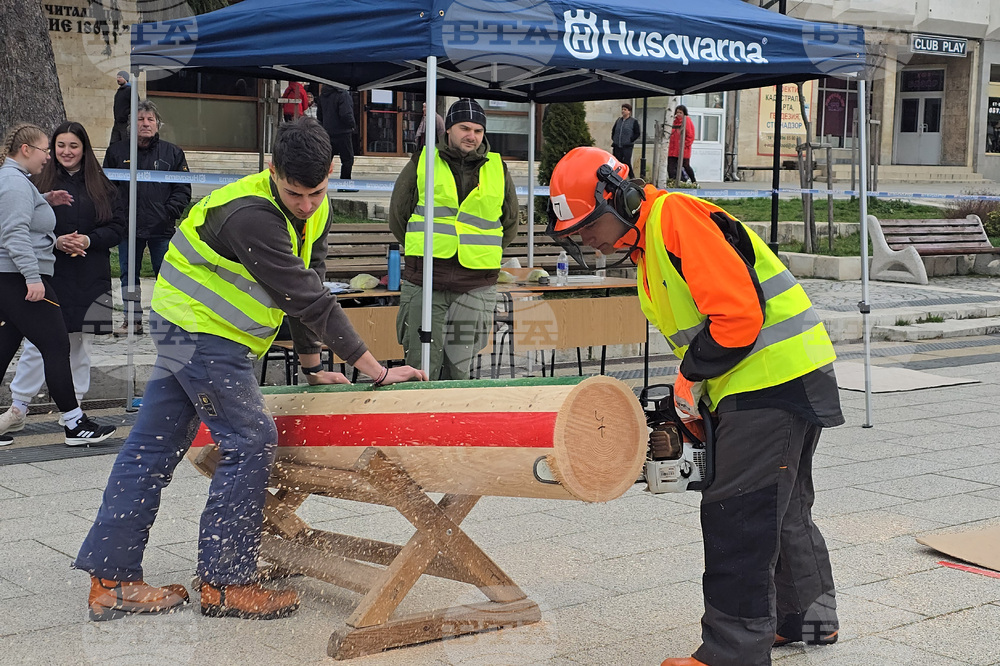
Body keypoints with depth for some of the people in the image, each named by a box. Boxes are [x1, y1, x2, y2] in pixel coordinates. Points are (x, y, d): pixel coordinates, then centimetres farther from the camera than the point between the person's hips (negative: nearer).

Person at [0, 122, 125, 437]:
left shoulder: (101, 186, 5)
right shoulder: (39, 181, 1)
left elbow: (117, 227, 4)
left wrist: (89, 240, -13)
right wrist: (55, 241, -16)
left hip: (89, 280, 2)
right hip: (48, 275, -1)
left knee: (80, 345, 8)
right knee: (36, 344, -2)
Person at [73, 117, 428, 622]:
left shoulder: (315, 211, 1)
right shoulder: (250, 215, -28)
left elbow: (308, 289, 9)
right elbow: (307, 299, -29)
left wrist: (312, 366, 8)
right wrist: (376, 371, -27)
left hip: (188, 332, 9)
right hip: (198, 330, -9)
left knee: (153, 446, 8)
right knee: (252, 443, -10)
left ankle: (110, 579, 13)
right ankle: (224, 584, -2)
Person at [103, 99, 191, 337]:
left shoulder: (172, 153, 5)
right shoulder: (117, 152, 7)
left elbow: (183, 189, 5)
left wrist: (168, 213, -8)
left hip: (162, 228, -1)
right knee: (129, 274, 8)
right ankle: (133, 319, 17)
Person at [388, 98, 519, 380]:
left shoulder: (498, 169, 10)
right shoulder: (422, 162, 6)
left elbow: (510, 222, 22)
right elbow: (397, 214, 14)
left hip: (476, 286, 1)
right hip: (424, 283, -1)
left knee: (459, 368, 4)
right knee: (423, 367, -3)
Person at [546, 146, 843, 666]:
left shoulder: (676, 216, -17)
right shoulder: (645, 247, 15)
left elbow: (738, 315, -24)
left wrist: (690, 378, -12)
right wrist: (691, 414, 8)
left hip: (775, 381, -11)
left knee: (736, 517, -7)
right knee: (782, 509, 22)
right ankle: (809, 618, 38)